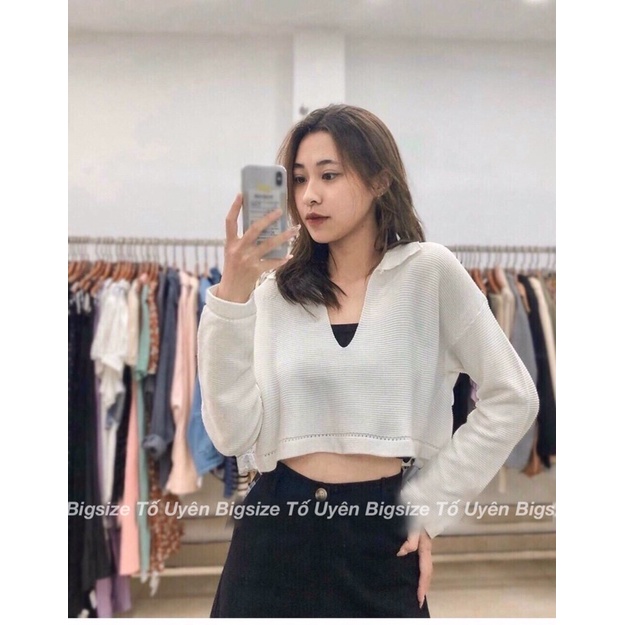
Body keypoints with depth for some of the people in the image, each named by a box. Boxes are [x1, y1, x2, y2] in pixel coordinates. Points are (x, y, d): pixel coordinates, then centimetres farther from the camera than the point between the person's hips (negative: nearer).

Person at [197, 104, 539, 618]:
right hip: (277, 530, 2)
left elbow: (511, 400, -2)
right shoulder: (275, 289, -2)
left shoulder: (429, 271, -5)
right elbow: (233, 434, -10)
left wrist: (430, 506, -1)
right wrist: (231, 298, -18)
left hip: (382, 533, -1)